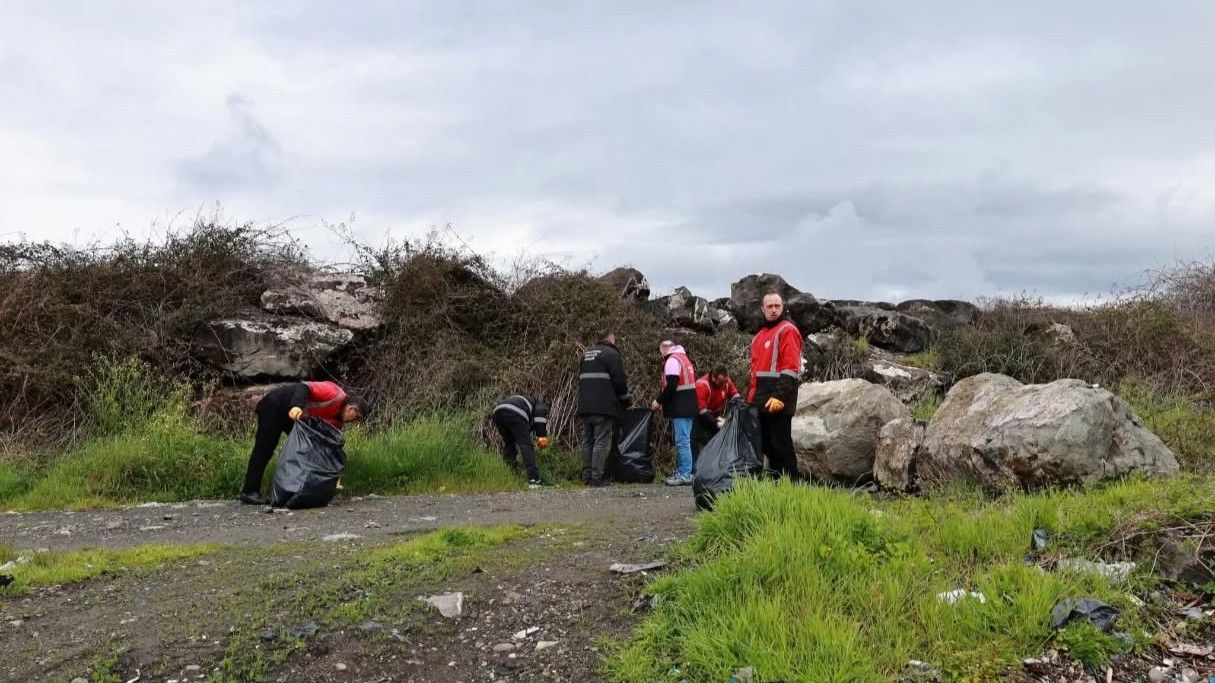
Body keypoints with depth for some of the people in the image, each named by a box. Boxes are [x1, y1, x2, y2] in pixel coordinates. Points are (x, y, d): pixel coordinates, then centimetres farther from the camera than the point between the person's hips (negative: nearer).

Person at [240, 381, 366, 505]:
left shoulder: (338, 421, 5)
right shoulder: (335, 394, -21)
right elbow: (304, 387, -29)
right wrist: (296, 406, -47)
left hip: (293, 416, 9)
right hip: (274, 404, -9)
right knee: (265, 447, -10)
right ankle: (249, 492, -9)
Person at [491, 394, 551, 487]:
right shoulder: (541, 406, 29)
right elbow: (539, 413, 1)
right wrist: (542, 436, -5)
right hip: (515, 413, -7)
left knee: (508, 445, 23)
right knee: (526, 446, -4)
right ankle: (533, 479, -9)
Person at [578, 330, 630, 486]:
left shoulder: (586, 353, 18)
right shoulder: (612, 354, -6)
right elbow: (619, 380, -9)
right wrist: (625, 399, 8)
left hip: (585, 406, 7)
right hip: (604, 407, -7)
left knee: (587, 441, 11)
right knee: (602, 442, -6)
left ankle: (586, 476, 12)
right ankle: (596, 477, -9)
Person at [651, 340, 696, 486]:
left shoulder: (672, 360, -10)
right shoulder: (683, 358, 21)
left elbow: (671, 386, -20)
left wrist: (659, 401, -8)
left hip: (680, 408, -10)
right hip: (688, 406, 10)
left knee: (682, 441, -10)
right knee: (682, 441, 14)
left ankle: (685, 475, -10)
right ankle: (681, 472, 20)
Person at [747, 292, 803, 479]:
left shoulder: (787, 330, -8)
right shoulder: (760, 334, 19)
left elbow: (790, 368, -17)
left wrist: (780, 396, -24)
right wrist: (752, 395, 19)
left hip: (778, 400, -9)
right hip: (762, 400, 9)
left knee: (781, 444, -7)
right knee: (767, 444, 13)